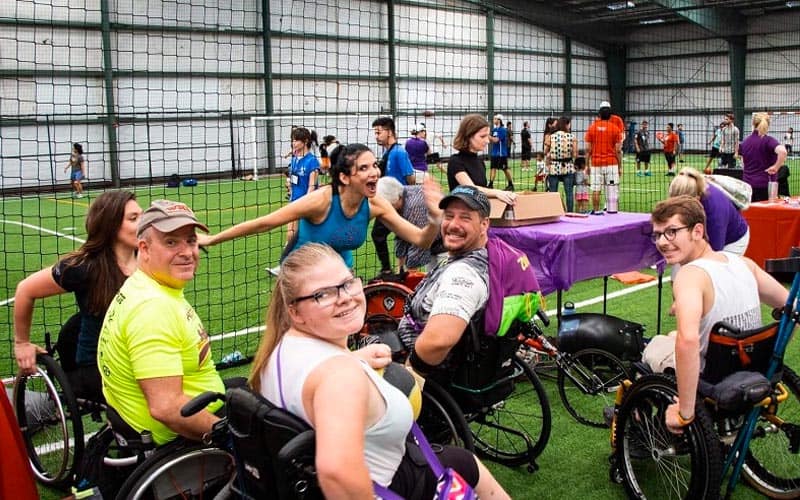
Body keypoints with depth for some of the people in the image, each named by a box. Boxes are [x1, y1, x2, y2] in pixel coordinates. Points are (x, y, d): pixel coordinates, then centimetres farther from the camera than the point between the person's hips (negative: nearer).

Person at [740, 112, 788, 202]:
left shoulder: (745, 142, 8)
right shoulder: (768, 140, -8)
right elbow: (782, 151, -28)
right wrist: (776, 167, -17)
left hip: (748, 184, 5)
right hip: (765, 184, -5)